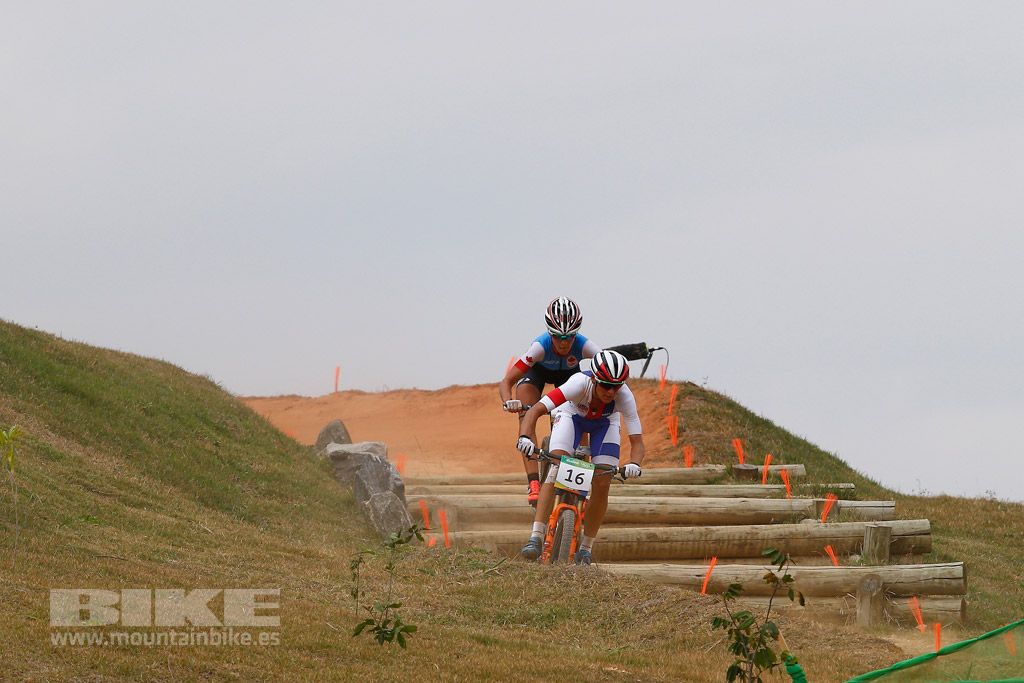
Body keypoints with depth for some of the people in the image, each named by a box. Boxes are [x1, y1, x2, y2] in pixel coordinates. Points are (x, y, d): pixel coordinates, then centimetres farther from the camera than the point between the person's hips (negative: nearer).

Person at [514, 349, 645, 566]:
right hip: (572, 415, -1)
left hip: (604, 422, 2)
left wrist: (634, 464, -57)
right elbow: (535, 410, -45)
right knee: (556, 470, -23)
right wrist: (525, 437, -62)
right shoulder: (580, 383, -41)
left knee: (602, 485, -11)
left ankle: (585, 548, 5)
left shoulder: (624, 396, -36)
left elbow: (637, 442, -36)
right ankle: (536, 537, -25)